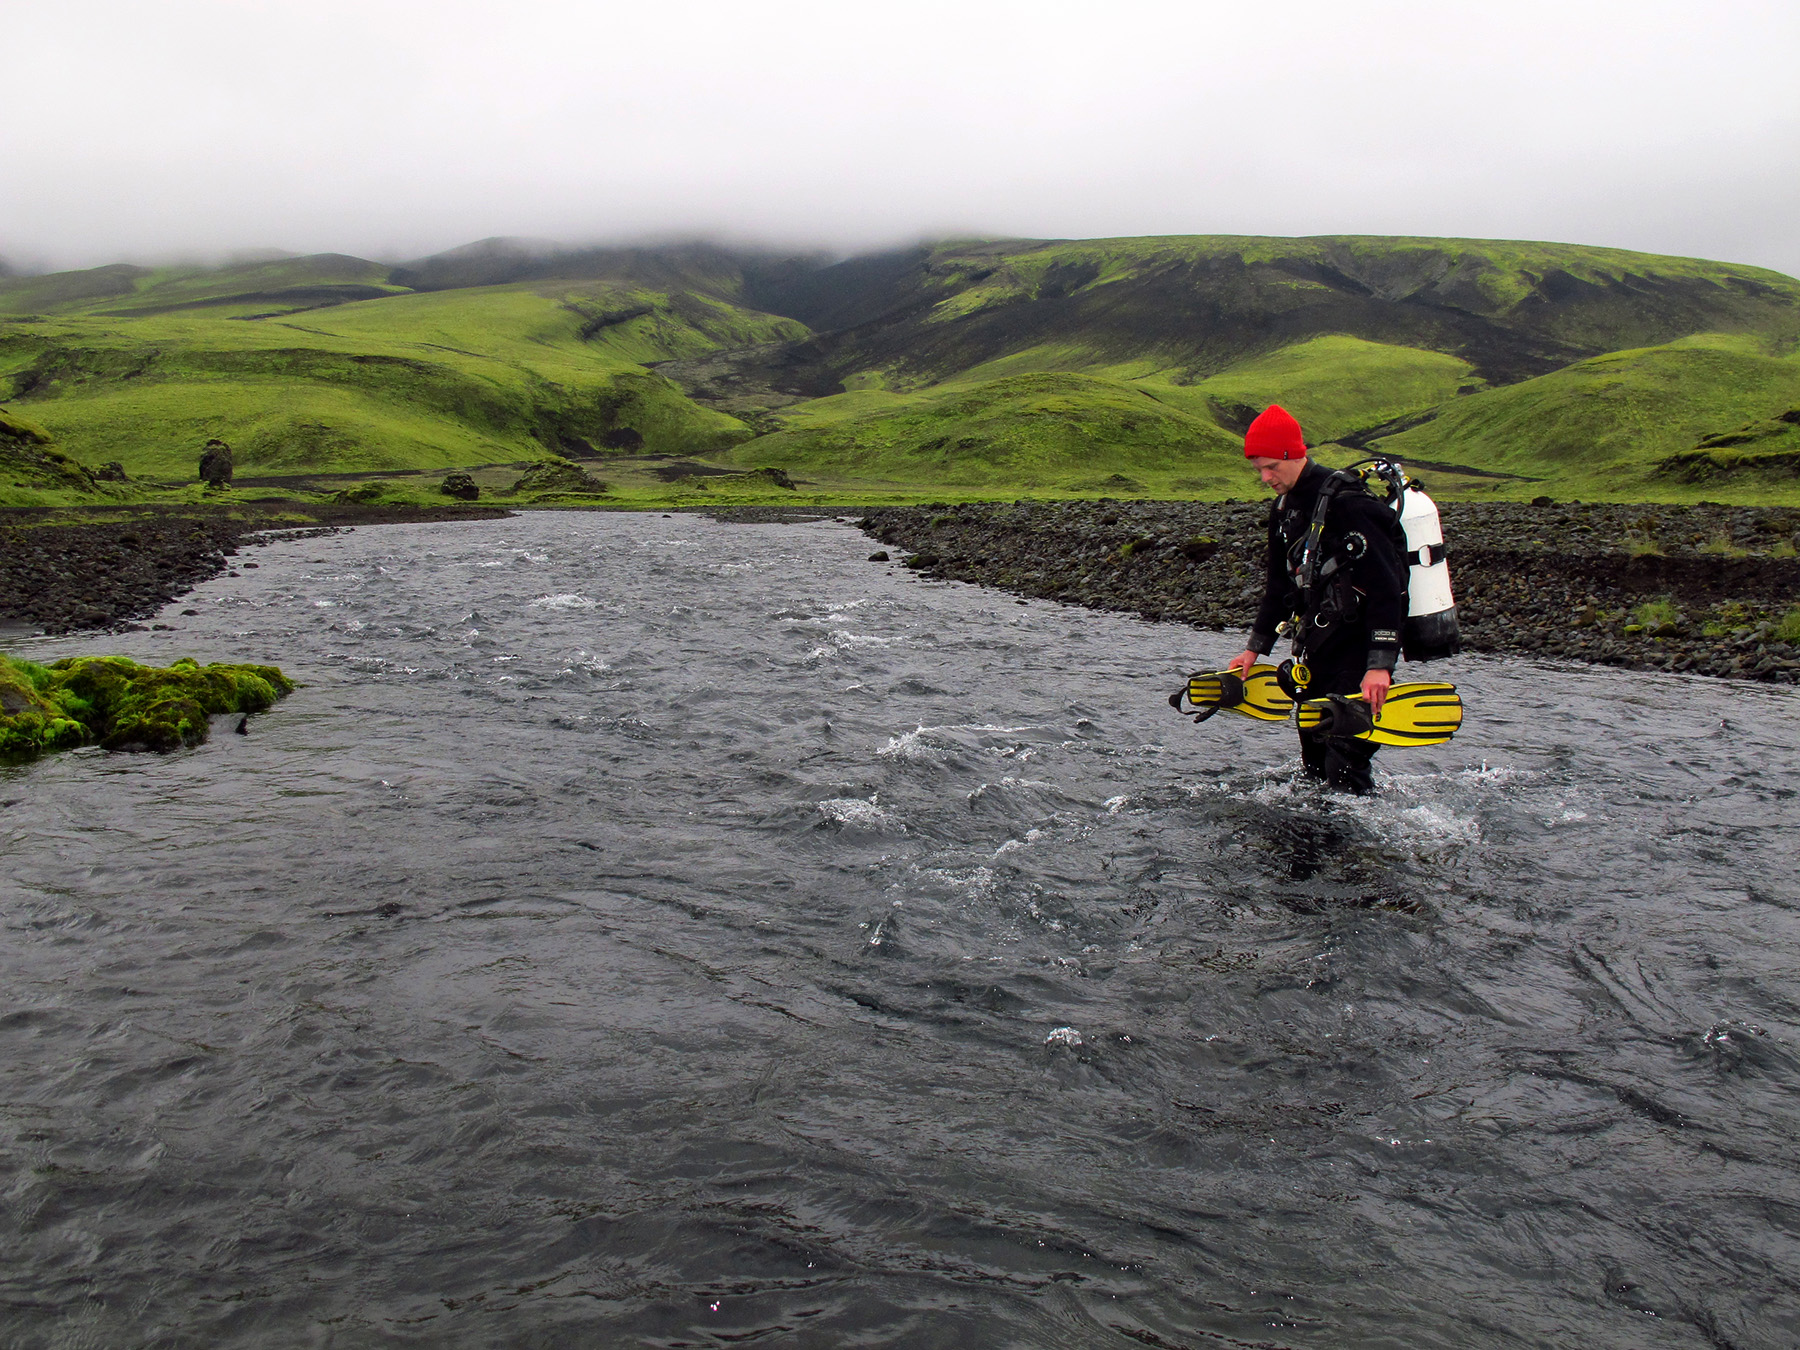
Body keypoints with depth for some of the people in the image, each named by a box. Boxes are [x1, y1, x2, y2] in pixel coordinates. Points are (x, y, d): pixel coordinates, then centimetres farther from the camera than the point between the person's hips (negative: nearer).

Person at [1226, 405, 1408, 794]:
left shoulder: (1346, 503, -19)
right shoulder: (1283, 508, 9)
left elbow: (1386, 585, -23)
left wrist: (1379, 665, -29)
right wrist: (1255, 648, 16)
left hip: (1358, 647, -9)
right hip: (1317, 651, 9)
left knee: (1344, 766, -12)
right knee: (1315, 761, 14)